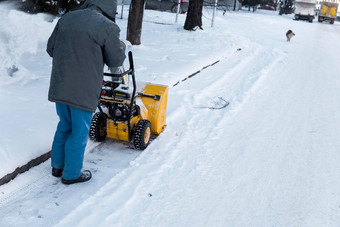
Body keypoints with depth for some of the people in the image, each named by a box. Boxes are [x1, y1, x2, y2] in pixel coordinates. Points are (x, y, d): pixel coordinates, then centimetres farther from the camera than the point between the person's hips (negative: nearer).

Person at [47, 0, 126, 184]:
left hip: (59, 86, 6)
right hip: (83, 91, -6)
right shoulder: (108, 27, -12)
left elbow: (51, 48, 13)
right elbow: (116, 60, -4)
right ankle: (71, 174, 20)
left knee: (64, 126, 22)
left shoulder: (66, 18, 7)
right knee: (79, 132, 8)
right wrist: (120, 45, 14)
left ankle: (57, 166, 34)